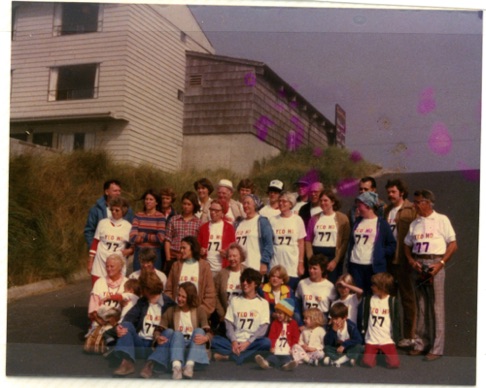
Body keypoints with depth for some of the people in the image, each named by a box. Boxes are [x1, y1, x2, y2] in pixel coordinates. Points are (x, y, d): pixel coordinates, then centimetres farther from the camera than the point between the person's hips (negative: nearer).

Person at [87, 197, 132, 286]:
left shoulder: (128, 226, 3)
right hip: (100, 263, 0)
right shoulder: (103, 223, 3)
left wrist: (129, 250, -10)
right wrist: (90, 262, 5)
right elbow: (95, 243, 7)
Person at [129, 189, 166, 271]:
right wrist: (152, 238, -8)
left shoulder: (160, 217, -2)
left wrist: (144, 235, -1)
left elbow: (160, 238, -11)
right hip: (139, 252, 2)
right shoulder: (138, 215, 5)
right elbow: (133, 237, -4)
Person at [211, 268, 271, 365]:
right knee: (215, 340, -26)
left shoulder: (263, 303, 8)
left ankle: (230, 356, -33)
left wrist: (248, 342, -15)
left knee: (266, 342, -34)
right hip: (235, 342, 1)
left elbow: (263, 328, -1)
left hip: (252, 343, -1)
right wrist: (234, 341, -14)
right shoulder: (234, 300, 14)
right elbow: (229, 324, 5)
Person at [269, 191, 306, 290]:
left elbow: (301, 243, 3)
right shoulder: (273, 220, 4)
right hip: (275, 265, 1)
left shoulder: (297, 220, 1)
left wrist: (301, 263, -1)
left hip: (292, 266, -1)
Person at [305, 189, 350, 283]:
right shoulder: (314, 218, 14)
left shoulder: (342, 218, 3)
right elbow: (308, 240, 9)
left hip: (333, 255, -3)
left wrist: (336, 260, -12)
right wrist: (311, 258, -4)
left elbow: (345, 241, -4)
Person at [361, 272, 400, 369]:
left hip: (387, 340, -2)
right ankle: (376, 352, 20)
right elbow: (364, 318, 8)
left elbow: (396, 320, 1)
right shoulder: (369, 299, 2)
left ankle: (386, 354, 19)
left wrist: (395, 337, -1)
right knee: (367, 363, -8)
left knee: (394, 363, -11)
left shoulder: (392, 301, -3)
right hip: (371, 339, 2)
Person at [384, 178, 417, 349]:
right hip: (387, 259, 6)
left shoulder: (411, 210, -6)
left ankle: (409, 336, 13)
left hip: (403, 260, -6)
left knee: (407, 298, 4)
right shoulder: (386, 210, 14)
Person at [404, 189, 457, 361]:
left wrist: (441, 263, -14)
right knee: (421, 306, 10)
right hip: (418, 266, 5)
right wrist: (411, 261, -1)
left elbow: (453, 244, -4)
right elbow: (407, 246, 18)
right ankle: (421, 343, 19)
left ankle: (437, 348, 0)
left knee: (436, 307, -4)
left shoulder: (441, 220, -1)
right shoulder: (414, 224, 15)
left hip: (434, 264, -5)